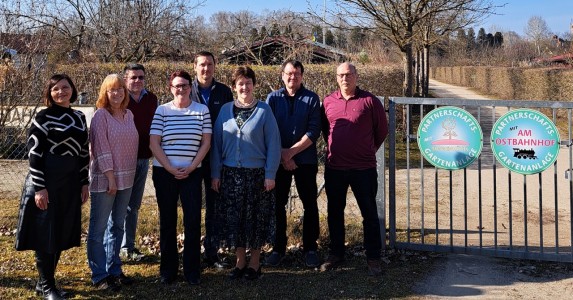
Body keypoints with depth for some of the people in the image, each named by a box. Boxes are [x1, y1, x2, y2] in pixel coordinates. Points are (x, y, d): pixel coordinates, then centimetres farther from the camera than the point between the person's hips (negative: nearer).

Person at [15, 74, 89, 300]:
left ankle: (44, 281, 26)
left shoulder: (79, 117, 10)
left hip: (70, 182, 6)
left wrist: (84, 183, 11)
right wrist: (39, 188, -17)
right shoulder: (43, 117, -8)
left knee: (62, 234, 12)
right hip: (47, 181, -6)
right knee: (45, 233, 1)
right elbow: (34, 153, -12)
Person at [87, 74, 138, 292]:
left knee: (117, 226, 13)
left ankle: (114, 270, 24)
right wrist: (111, 178, -17)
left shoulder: (129, 114, 10)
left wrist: (129, 175, 10)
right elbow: (101, 148, -14)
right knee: (98, 228, 1)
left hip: (126, 179, 7)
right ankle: (99, 276, 8)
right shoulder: (101, 115, -9)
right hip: (104, 179, -6)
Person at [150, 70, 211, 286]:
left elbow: (206, 142, 2)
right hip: (164, 173, 0)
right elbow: (154, 143, -3)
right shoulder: (161, 111, 2)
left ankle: (192, 271, 9)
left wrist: (191, 167, -8)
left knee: (193, 220, -2)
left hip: (192, 173, 0)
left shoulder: (202, 110, 4)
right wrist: (171, 169, -10)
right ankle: (168, 270, 17)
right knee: (167, 221, 7)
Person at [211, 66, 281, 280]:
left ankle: (254, 263, 20)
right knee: (233, 217, 7)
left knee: (256, 218, 6)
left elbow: (273, 144, -5)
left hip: (257, 174, -3)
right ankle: (240, 261, 23)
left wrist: (270, 174, -10)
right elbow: (217, 143, 6)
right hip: (231, 173, 3)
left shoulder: (264, 110, -3)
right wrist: (215, 173, 2)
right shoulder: (225, 110, 5)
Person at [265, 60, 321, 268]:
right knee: (278, 204, 6)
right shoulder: (273, 98, 4)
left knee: (310, 204, 4)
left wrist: (291, 151, -14)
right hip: (278, 160, 1)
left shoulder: (311, 99, 0)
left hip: (306, 159, -1)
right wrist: (282, 156, -9)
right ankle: (278, 248, 18)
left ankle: (310, 248, 15)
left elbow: (314, 131, -8)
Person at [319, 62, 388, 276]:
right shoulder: (328, 102, 4)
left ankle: (373, 258, 14)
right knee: (335, 212, 13)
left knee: (370, 214, 3)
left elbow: (382, 130, 5)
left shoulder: (369, 101, -5)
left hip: (363, 168, -3)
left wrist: (369, 150, 11)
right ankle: (336, 254, 27)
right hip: (334, 168, 3)